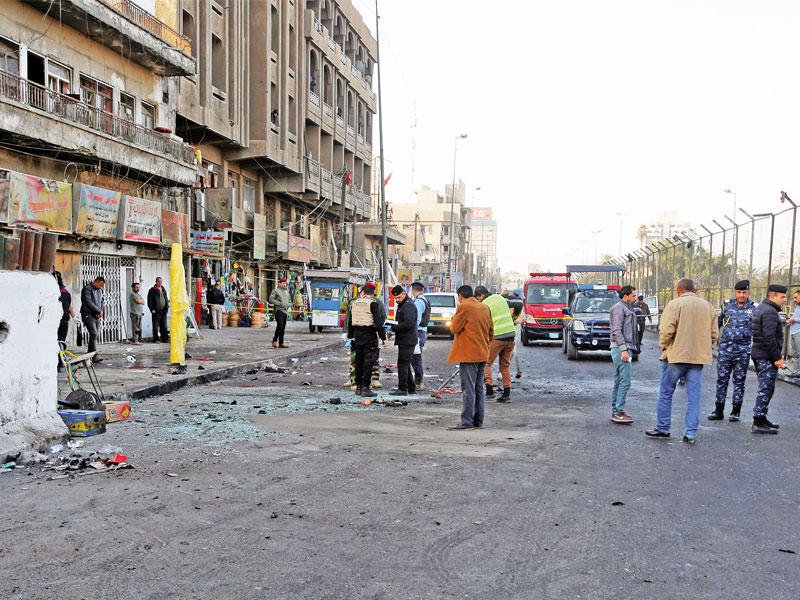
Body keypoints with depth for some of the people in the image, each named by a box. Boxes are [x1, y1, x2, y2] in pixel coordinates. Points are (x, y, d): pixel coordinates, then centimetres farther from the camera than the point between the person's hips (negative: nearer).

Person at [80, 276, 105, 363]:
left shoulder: (99, 290, 18)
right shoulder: (87, 289, -8)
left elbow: (101, 302, 18)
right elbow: (89, 303, -16)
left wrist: (100, 312, -1)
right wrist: (99, 311, -10)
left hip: (97, 316, 8)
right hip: (88, 315, -8)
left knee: (94, 335, 5)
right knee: (93, 334, -16)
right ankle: (94, 356, -19)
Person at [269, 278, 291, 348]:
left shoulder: (286, 291, 21)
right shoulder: (275, 290, 0)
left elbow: (289, 301, 27)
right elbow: (271, 299, -10)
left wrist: (289, 305, 4)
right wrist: (280, 303, -16)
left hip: (285, 311, 6)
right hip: (278, 310, -6)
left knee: (283, 328, 3)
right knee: (280, 325, -19)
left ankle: (281, 343, 5)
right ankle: (275, 340, -5)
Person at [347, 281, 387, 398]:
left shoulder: (354, 303, 9)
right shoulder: (374, 304, -10)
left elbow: (350, 322, 15)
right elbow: (378, 323, -14)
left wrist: (350, 336, 23)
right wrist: (383, 338, -9)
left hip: (357, 335, 6)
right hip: (370, 336, -6)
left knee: (359, 361, 14)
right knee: (368, 362, -3)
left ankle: (358, 387, 20)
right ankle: (365, 388, -5)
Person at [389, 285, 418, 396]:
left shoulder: (409, 305, -14)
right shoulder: (401, 305, 20)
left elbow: (408, 324, -23)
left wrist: (393, 328, -18)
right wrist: (393, 327, 7)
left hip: (407, 340, -11)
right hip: (404, 340, 11)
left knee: (402, 364, -9)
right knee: (405, 364, 15)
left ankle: (402, 389, -5)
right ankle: (411, 388, 21)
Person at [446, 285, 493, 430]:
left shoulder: (464, 307, -11)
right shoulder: (485, 308, 12)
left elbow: (454, 328, -8)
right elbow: (491, 332, 15)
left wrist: (454, 318, 7)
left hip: (468, 355, -7)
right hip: (483, 355, 7)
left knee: (468, 389, -5)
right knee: (479, 388, 12)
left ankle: (466, 422, -4)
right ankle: (478, 421, 17)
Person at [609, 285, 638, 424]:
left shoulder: (627, 309, 23)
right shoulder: (618, 308, -8)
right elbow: (616, 330, -16)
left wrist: (628, 349, 18)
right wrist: (623, 349, -22)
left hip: (626, 349, 10)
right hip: (621, 349, -10)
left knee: (618, 382, 9)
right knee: (625, 382, -12)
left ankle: (615, 412, 12)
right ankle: (619, 413, -11)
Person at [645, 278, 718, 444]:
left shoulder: (674, 304, -6)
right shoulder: (708, 306, 11)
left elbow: (666, 331, -15)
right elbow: (714, 335, 10)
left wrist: (663, 346, 1)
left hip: (676, 356, -4)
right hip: (698, 357, 5)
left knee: (666, 393, 8)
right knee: (694, 396, 7)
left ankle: (663, 428, 16)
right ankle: (691, 433, 8)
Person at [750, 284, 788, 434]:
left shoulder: (761, 308, 16)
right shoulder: (770, 312, -16)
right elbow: (769, 337, -24)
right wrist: (777, 358, -20)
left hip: (757, 354, 10)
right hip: (766, 357, -10)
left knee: (765, 389, 18)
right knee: (766, 389, -8)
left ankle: (762, 418, 26)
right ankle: (758, 423, -7)